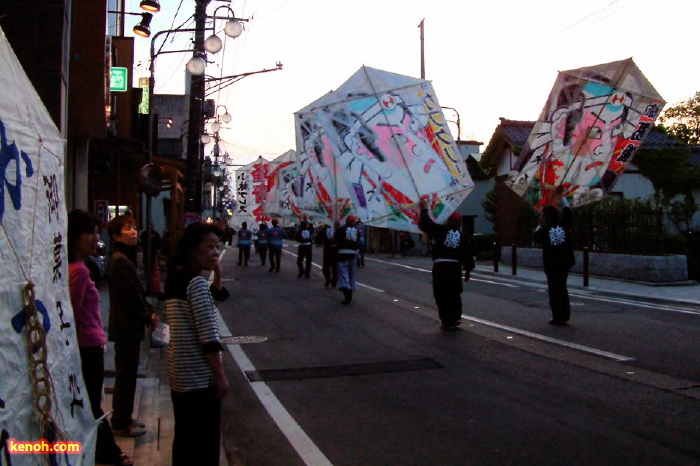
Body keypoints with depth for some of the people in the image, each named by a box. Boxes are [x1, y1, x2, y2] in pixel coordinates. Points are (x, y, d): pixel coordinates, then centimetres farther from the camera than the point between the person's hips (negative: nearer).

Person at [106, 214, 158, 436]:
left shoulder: (126, 258, 13)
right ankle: (121, 424, 12)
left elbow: (138, 291, 16)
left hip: (128, 326, 10)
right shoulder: (120, 261, -19)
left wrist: (149, 311, 4)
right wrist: (148, 316, -8)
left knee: (127, 374, 18)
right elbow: (132, 295, -19)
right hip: (127, 326, -10)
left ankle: (123, 418, 29)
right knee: (126, 375, 0)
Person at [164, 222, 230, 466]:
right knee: (205, 445, 3)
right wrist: (221, 377, -15)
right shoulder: (196, 282, -18)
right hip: (199, 377, -9)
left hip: (178, 373, 9)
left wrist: (216, 273, 3)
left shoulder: (175, 277, 8)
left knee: (184, 440, 20)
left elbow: (215, 297, 17)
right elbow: (208, 337, -21)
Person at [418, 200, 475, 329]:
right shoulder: (463, 237, 8)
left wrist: (424, 209, 7)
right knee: (455, 294, 17)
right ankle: (456, 317, 13)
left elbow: (425, 224, -5)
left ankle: (447, 321, 5)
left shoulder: (441, 231, -3)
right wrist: (467, 271, 17)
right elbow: (468, 255, 9)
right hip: (455, 267, 3)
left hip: (439, 267, -3)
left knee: (441, 295, 4)